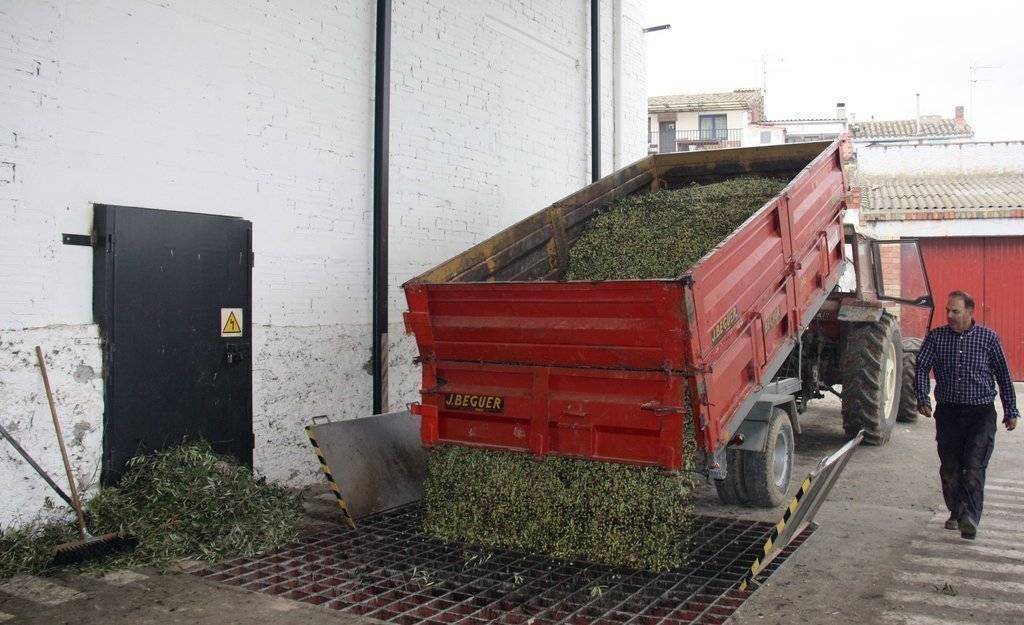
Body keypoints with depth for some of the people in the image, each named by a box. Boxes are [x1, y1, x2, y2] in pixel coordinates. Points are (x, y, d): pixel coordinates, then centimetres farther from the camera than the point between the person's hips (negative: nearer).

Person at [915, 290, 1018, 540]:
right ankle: (956, 512, 25)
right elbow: (922, 367, -2)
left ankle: (970, 518, -14)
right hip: (948, 413, 2)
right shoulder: (936, 337, 3)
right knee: (949, 468, 9)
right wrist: (923, 399, -17)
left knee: (974, 468, -12)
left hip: (981, 413, -2)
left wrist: (1011, 411, 10)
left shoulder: (989, 338, 1)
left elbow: (1003, 376, 7)